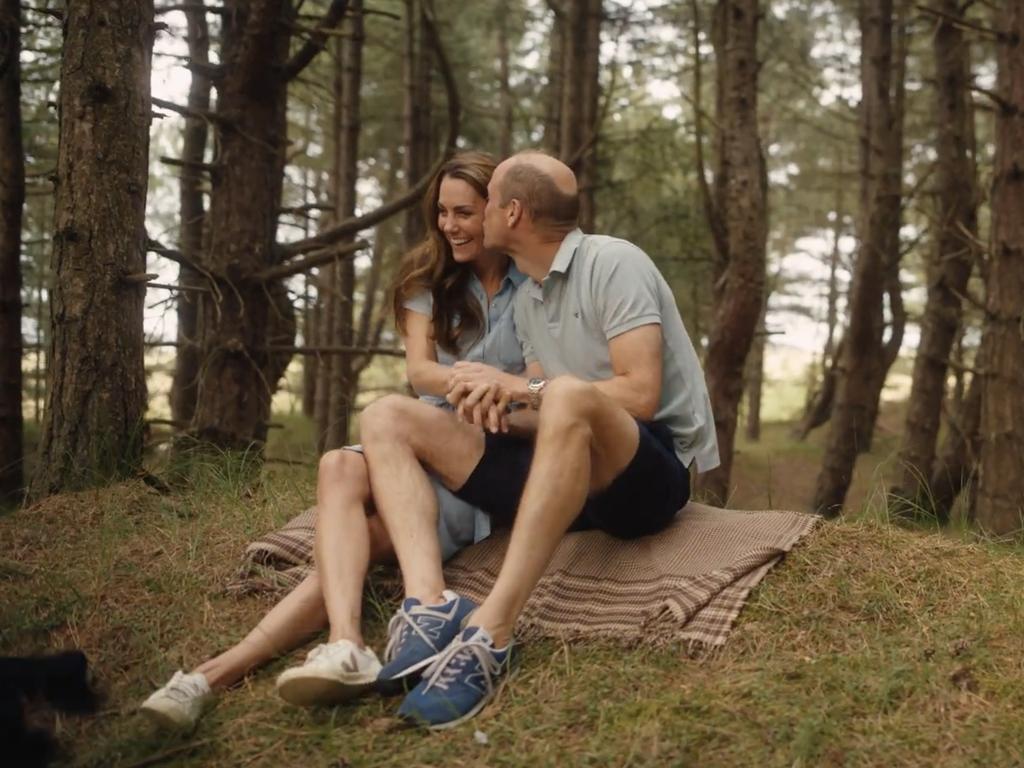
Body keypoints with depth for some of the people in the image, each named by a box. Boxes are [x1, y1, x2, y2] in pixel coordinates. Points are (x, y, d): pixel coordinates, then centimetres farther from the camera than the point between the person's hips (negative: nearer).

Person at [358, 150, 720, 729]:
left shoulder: (614, 264, -8)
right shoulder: (527, 298, 17)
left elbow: (640, 395, -18)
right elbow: (543, 398, 15)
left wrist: (519, 385, -12)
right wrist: (502, 398, -8)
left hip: (651, 471, -8)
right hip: (572, 473, 8)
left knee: (567, 396, -41)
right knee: (388, 418, -3)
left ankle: (491, 634, -43)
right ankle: (429, 606, -30)